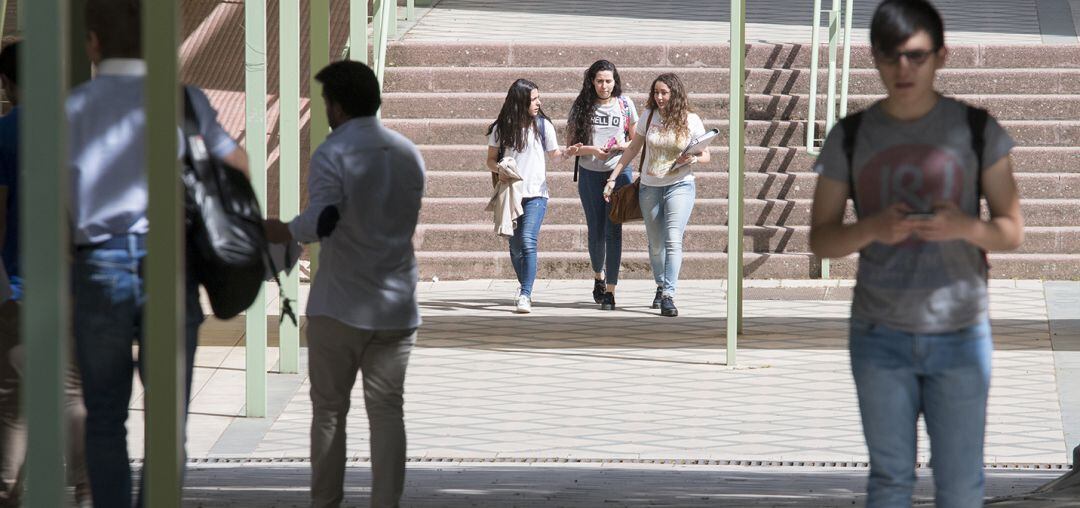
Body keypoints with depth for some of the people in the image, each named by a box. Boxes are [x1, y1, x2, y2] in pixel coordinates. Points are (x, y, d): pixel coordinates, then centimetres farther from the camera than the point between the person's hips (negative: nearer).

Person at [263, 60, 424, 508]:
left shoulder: (332, 155, -13)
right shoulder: (409, 154, 7)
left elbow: (321, 222, -26)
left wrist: (280, 232, -12)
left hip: (340, 307, -4)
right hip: (397, 308, 4)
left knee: (328, 409, 8)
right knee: (387, 410, 5)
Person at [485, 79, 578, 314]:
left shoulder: (542, 125, 3)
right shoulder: (501, 128, 3)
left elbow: (554, 154, 11)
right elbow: (491, 160, 8)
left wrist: (567, 153, -10)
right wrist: (499, 169, -14)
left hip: (536, 193, -2)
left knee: (528, 241, -18)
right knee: (515, 245, 9)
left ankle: (525, 295, -21)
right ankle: (525, 286, 33)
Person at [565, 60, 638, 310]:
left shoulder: (625, 104, 2)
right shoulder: (581, 106, 2)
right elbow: (570, 144, 1)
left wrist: (622, 146, -13)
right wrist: (592, 150, -17)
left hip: (619, 171, -1)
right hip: (590, 174, 1)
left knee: (613, 230, -8)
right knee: (595, 231, 8)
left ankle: (610, 290, -8)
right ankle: (599, 276, 34)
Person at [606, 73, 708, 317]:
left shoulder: (691, 120, -5)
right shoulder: (649, 116, 0)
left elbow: (706, 155, 3)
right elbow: (634, 148, 10)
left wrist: (693, 159, -20)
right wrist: (613, 177, 7)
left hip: (679, 185, -3)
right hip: (650, 187, 3)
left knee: (673, 240, -17)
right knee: (656, 244, 10)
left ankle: (668, 296, -21)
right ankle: (661, 287, 31)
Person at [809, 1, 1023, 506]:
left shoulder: (977, 131, -1)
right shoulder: (850, 138, 1)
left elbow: (1012, 232, 3)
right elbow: (820, 238, 4)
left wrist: (964, 227, -20)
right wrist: (872, 229, -17)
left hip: (960, 335, -1)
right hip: (880, 335, 1)